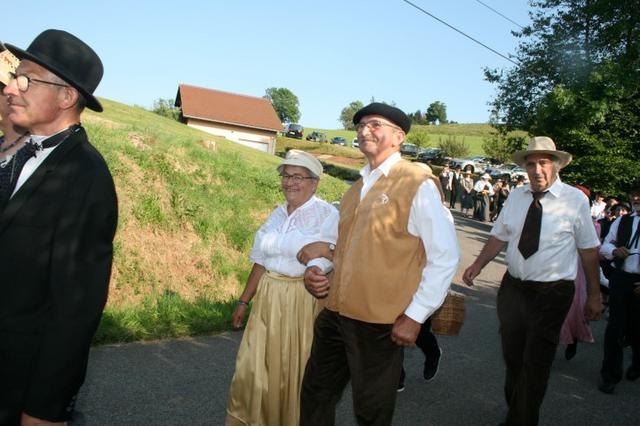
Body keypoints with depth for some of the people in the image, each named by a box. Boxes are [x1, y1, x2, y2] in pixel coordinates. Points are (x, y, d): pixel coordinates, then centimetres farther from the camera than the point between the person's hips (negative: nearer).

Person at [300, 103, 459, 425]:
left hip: (378, 324, -6)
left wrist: (415, 316, -14)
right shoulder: (357, 188, 12)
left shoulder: (418, 185, -11)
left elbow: (445, 256, -12)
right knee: (315, 397, 18)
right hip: (335, 313, 7)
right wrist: (316, 267, 1)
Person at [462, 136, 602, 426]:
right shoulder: (515, 196, 3)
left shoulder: (575, 200, -8)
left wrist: (594, 295, 1)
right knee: (512, 357, 18)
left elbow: (588, 249, -3)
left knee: (535, 365, 2)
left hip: (552, 295, -4)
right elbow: (499, 236, 7)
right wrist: (478, 264, -7)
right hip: (513, 288, 4)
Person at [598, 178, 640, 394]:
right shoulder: (622, 221, 7)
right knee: (615, 327, 2)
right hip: (620, 279, 2)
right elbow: (604, 246, 10)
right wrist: (614, 250, -12)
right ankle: (610, 375, 14)